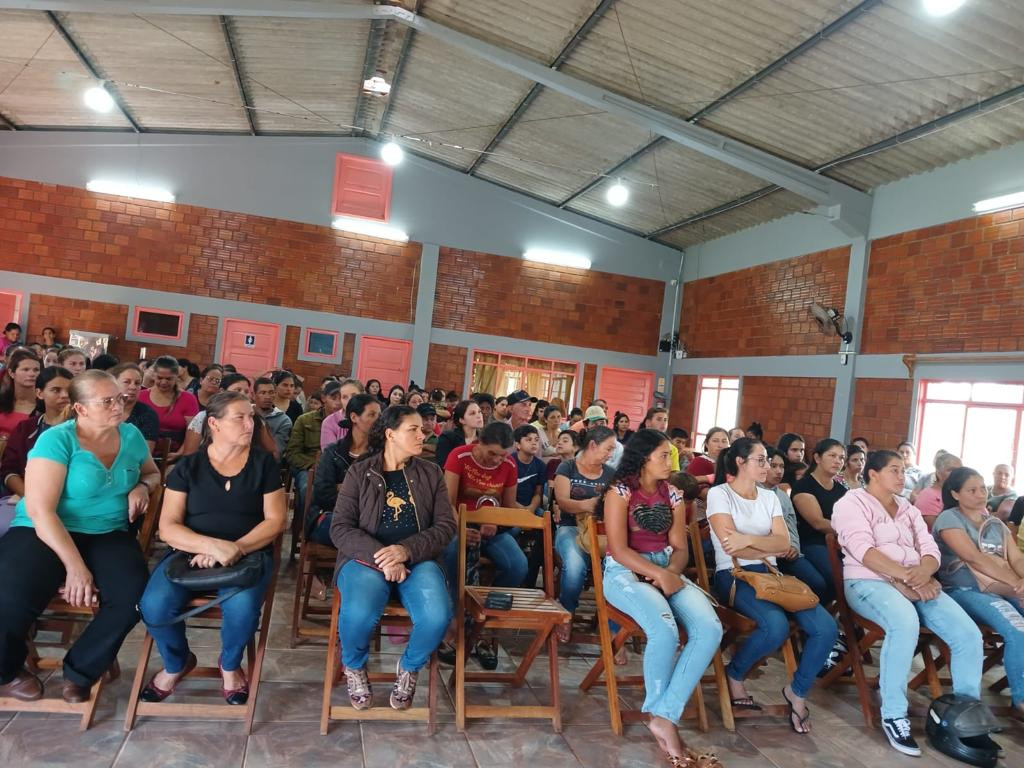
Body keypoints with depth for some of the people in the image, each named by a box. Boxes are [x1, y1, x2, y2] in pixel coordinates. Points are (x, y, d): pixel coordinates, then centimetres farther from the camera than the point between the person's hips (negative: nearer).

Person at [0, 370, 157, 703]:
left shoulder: (131, 435, 5)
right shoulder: (56, 440, -11)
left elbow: (152, 472, 24)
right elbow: (40, 510, -17)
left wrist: (143, 486, -3)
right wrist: (74, 565, -24)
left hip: (107, 535, 4)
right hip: (44, 533, -3)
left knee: (134, 596, -26)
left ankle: (80, 670, 3)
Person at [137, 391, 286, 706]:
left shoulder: (263, 463, 4)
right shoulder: (188, 466, 4)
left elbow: (275, 521, -1)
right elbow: (168, 527, -3)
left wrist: (234, 549, -17)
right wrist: (214, 545, -21)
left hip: (248, 553, -1)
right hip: (191, 552, 1)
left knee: (242, 608, -32)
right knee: (154, 605, -26)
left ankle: (230, 665, 5)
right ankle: (177, 664, 10)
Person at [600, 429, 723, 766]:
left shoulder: (673, 494, 11)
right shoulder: (620, 490, -7)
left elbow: (680, 548, 8)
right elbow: (618, 549, -14)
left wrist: (672, 572, -14)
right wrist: (659, 574, -23)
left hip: (667, 570, 6)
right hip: (625, 572, -6)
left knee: (710, 629, -22)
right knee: (665, 629, -34)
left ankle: (665, 716, -18)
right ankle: (660, 714, -6)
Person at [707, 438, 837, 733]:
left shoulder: (769, 497, 16)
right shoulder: (719, 494, -2)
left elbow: (784, 543, 1)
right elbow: (731, 548, -12)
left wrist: (749, 539, -17)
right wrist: (768, 548, -1)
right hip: (734, 575, -6)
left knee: (826, 628, -16)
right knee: (776, 626, -33)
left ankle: (797, 691, 8)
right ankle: (734, 675, -3)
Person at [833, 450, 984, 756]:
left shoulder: (908, 509, 22)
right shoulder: (853, 502, 0)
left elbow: (930, 550, 10)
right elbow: (863, 551, -14)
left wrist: (924, 572, -14)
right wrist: (907, 576, -22)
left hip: (917, 584, 7)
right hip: (868, 582, -7)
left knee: (969, 634, -15)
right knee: (905, 623, -37)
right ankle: (894, 715, -23)